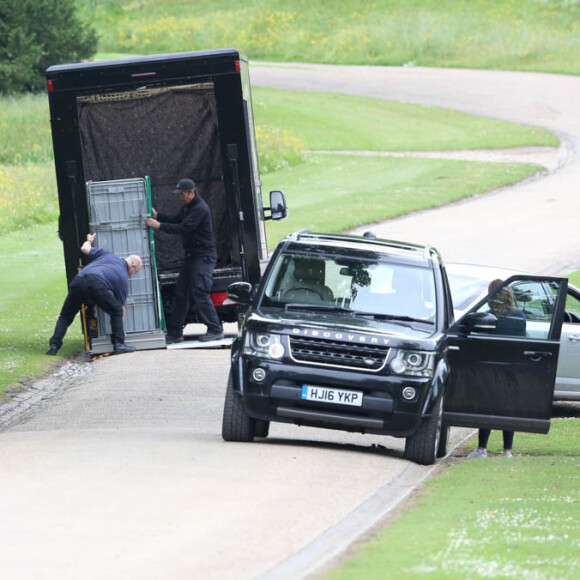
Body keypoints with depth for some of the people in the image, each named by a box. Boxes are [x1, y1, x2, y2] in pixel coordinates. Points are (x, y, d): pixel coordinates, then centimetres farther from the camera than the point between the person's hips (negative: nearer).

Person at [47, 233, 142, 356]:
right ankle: (119, 344, 9)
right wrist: (120, 330, 41)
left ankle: (54, 345, 5)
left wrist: (89, 240, 59)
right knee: (116, 312, 18)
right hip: (96, 284, -4)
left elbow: (84, 248, 34)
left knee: (65, 317, 19)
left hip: (78, 281, 4)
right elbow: (121, 307, 28)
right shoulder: (124, 278, 23)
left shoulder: (107, 254, 30)